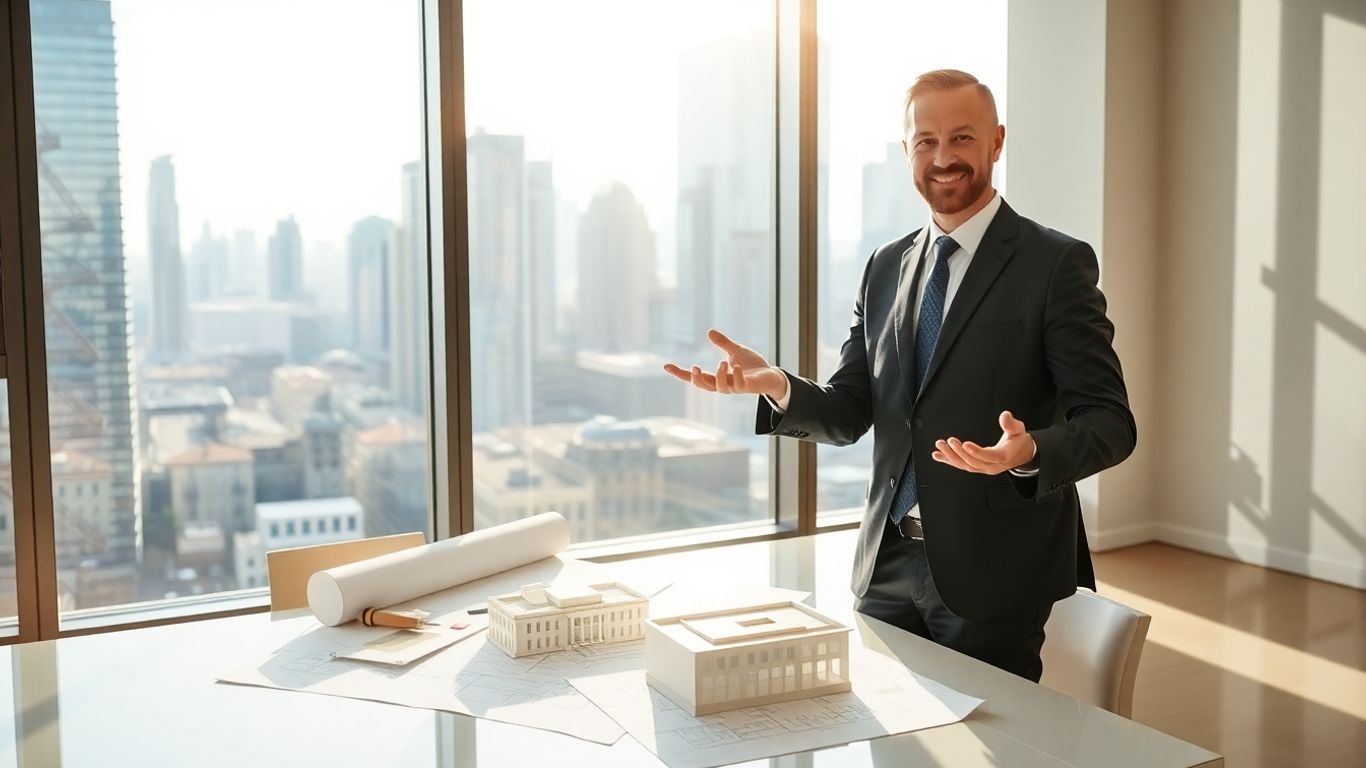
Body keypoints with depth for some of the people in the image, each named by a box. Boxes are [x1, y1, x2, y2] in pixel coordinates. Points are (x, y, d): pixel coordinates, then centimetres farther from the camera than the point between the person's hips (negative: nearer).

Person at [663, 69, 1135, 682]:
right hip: (888, 565, 5)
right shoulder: (886, 267, 9)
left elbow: (1110, 422, -11)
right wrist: (778, 386, -13)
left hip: (992, 570, -4)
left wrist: (1031, 454, -31)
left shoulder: (1055, 263, -7)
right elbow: (848, 414, 7)